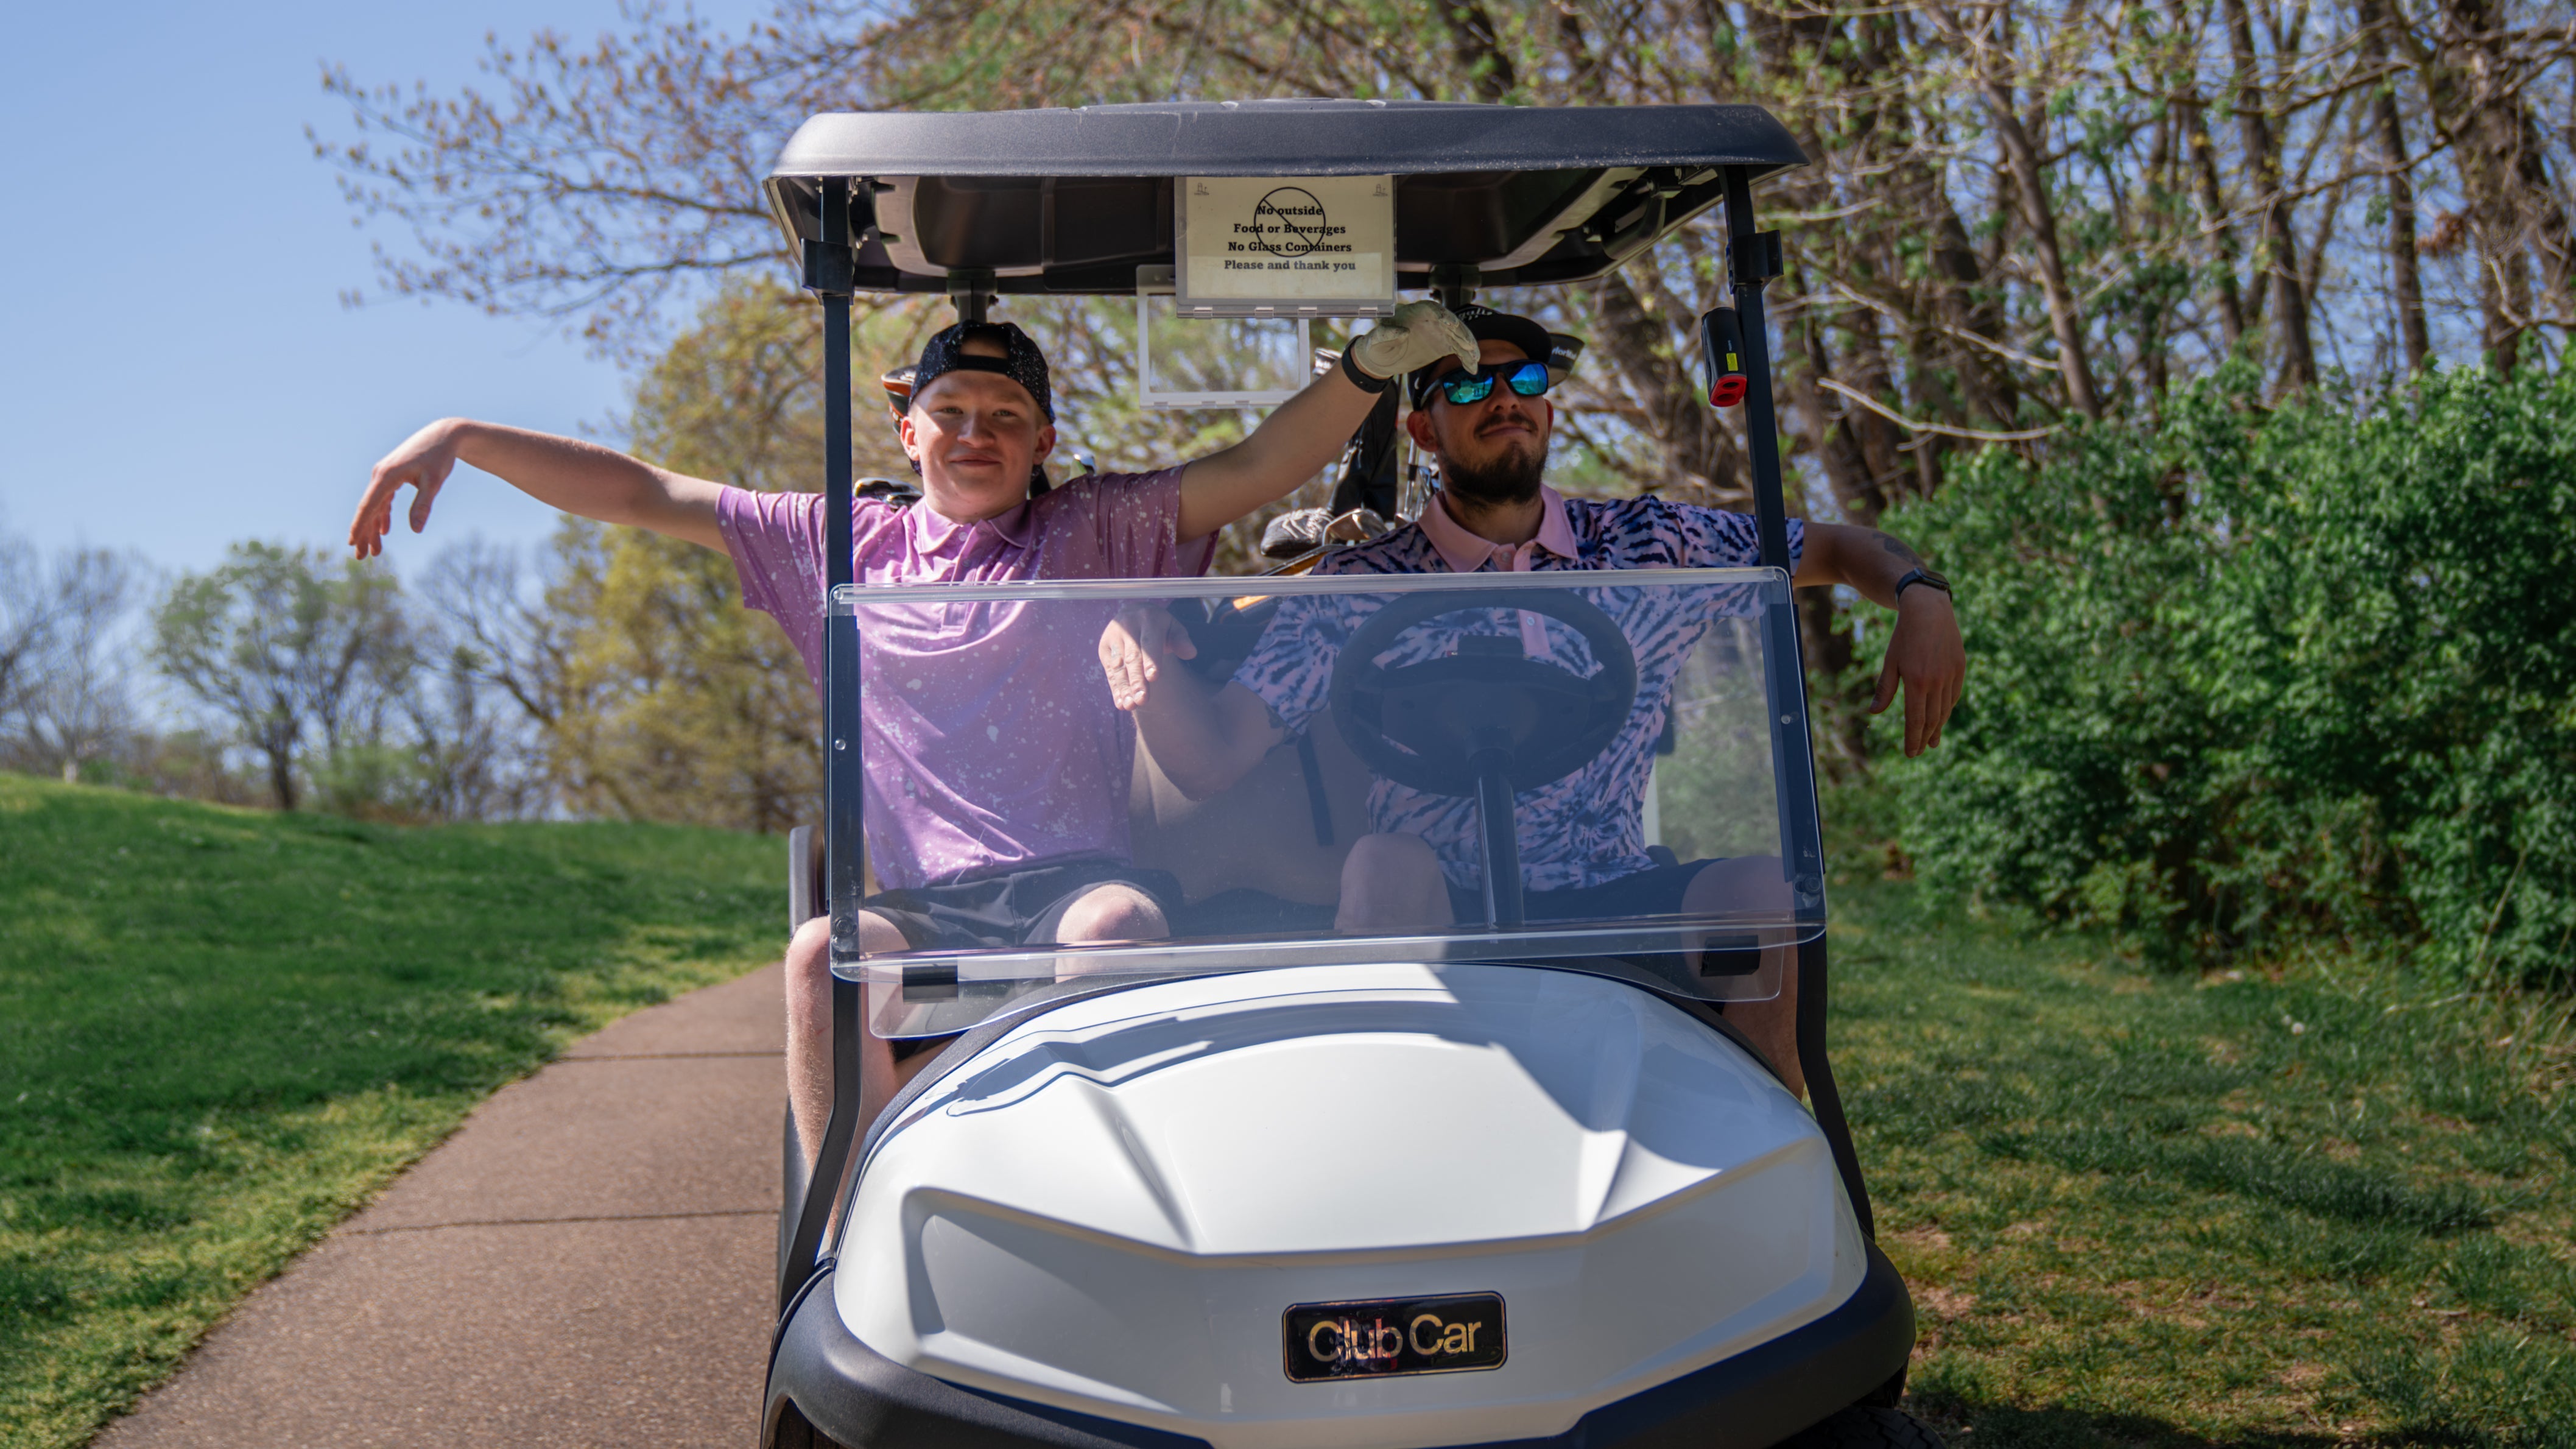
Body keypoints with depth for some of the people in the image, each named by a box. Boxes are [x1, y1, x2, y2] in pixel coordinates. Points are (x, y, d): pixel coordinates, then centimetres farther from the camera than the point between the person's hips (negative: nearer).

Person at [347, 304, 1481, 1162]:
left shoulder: (1096, 532, 14)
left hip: (1081, 877, -1)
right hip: (927, 908, 2)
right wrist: (460, 436, 13)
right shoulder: (839, 546, 19)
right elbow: (644, 495, 19)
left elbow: (1259, 467, 2)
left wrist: (1372, 363, -13)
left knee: (1117, 923, -36)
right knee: (823, 958, -30)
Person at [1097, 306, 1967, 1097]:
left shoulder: (1651, 545, 8)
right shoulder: (1358, 591, 1)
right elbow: (1211, 760, -7)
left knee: (1753, 885, -25)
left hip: (1614, 912, 2)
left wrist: (1920, 594, -4)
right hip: (1437, 928, -2)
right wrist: (1142, 653, -28)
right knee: (1386, 863, -32)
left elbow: (1836, 549, 19)